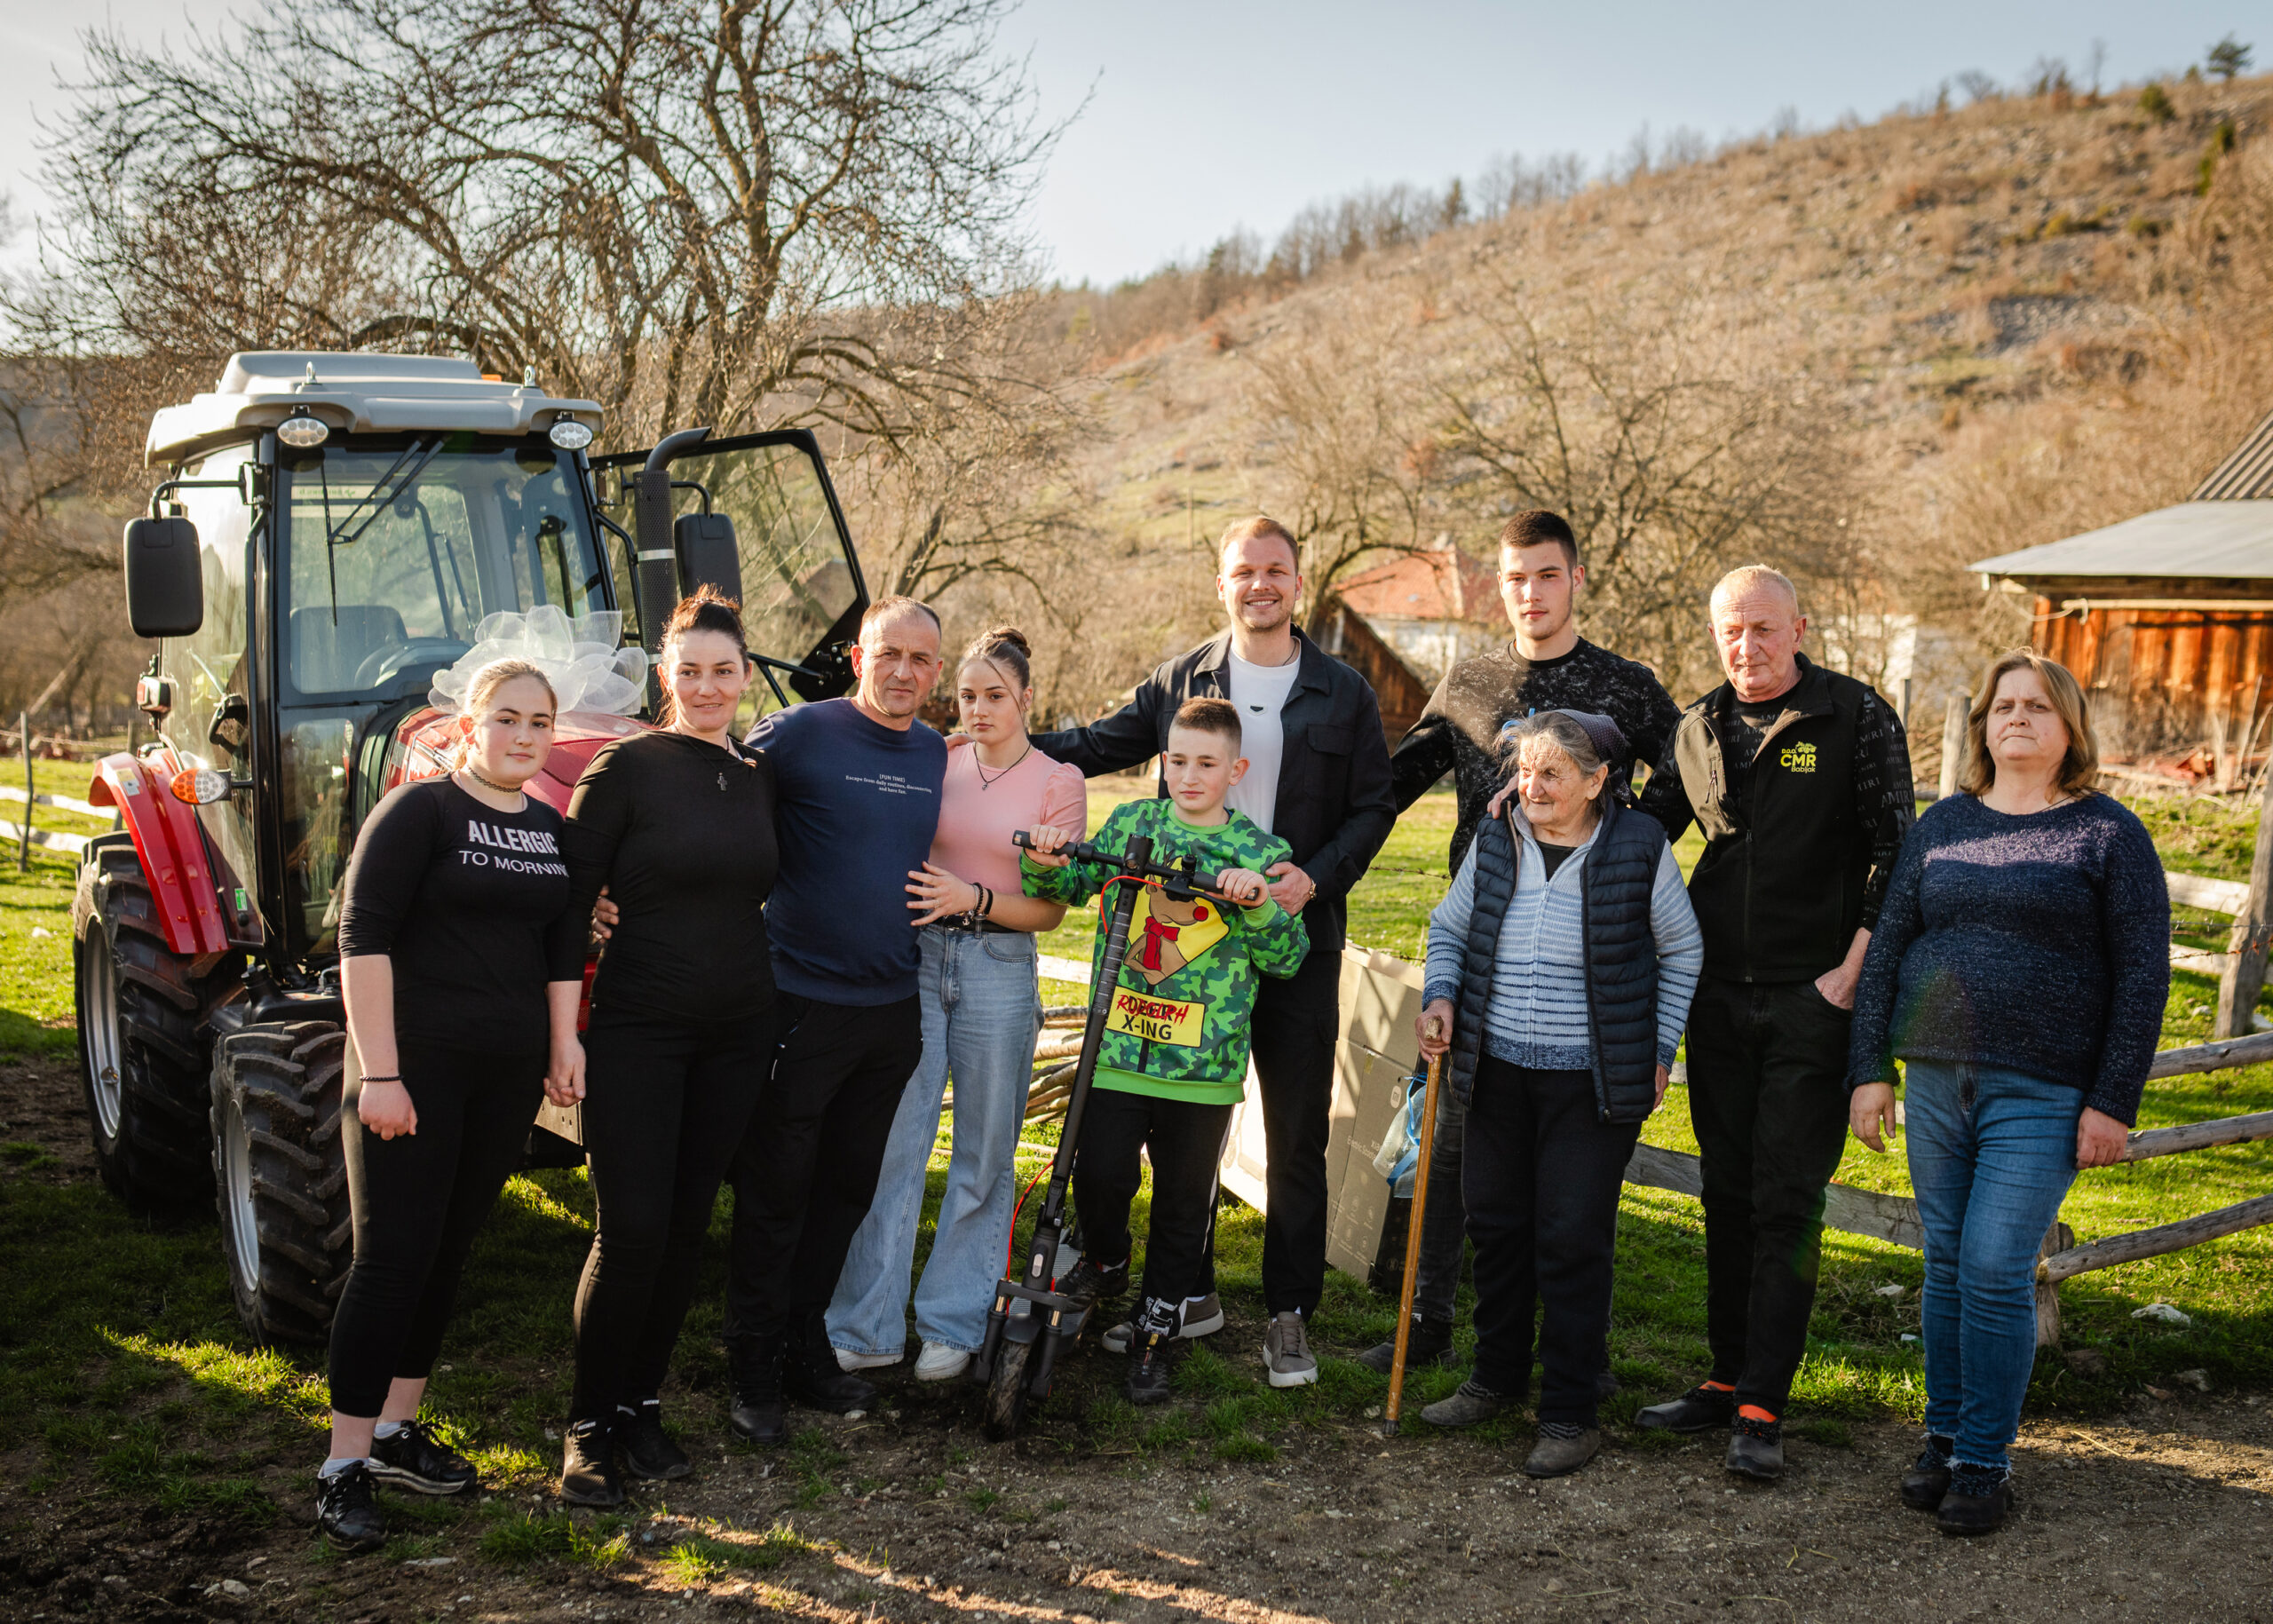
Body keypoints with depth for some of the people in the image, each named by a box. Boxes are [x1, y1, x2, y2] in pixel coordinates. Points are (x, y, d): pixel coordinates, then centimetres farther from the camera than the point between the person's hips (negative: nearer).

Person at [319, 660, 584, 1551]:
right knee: (392, 1257, -6)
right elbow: (364, 939, -14)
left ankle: (397, 1432, 25)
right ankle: (346, 1469, 1)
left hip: (508, 1075, 6)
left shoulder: (553, 831, 11)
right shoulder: (417, 810, -8)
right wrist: (381, 1073, -18)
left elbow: (565, 953, 17)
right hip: (416, 1067, -6)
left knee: (448, 1252, 12)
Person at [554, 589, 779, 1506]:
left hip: (736, 1033, 5)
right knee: (630, 1231, -8)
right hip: (636, 1027, -5)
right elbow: (566, 904, -7)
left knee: (688, 1227, 9)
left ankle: (641, 1407, 22)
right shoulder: (627, 767, -7)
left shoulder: (761, 779, 9)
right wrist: (563, 1031, -11)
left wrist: (777, 1018, 14)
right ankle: (590, 1426, 7)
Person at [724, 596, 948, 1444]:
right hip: (802, 1002, -6)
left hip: (893, 1005, 6)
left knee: (849, 1189, 15)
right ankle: (754, 1373, 14)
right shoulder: (799, 734, -10)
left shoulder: (936, 754, 9)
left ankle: (806, 1347, 29)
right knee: (775, 1193, 2)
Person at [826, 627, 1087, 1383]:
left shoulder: (1058, 782, 2)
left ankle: (952, 1325, 17)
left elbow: (1051, 909, -1)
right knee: (893, 1143, -1)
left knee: (983, 1156, 5)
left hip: (999, 968, -1)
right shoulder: (936, 765, 9)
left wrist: (972, 897, -15)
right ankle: (866, 1326, 6)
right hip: (916, 958, 2)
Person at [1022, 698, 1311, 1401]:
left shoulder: (1261, 853, 2)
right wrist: (1045, 861, -9)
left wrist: (1258, 904, -20)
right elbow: (1068, 886, 12)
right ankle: (1104, 1263, 28)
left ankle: (1156, 1331, 23)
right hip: (1118, 1045, 1)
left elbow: (1288, 958, -2)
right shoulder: (1131, 823, 7)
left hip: (1203, 1060, 0)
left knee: (1184, 1202, 7)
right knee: (1101, 1175, -5)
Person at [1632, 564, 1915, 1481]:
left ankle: (1762, 1410, 0)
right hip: (1718, 996, 5)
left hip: (1814, 999, -4)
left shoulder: (1857, 718, -4)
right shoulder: (1698, 730, 9)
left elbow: (1895, 852, -5)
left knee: (1787, 1203, -4)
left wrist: (1853, 969, -11)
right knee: (1728, 1195, 11)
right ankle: (1728, 1379, 21)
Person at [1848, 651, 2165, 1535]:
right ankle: (1943, 1438, 22)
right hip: (1935, 1080, 4)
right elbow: (1887, 947, 11)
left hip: (2041, 1095, -4)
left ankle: (1985, 1462, 6)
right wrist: (1871, 1069, 4)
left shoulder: (2109, 832, -1)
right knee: (1947, 1265, 10)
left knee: (1996, 1270, -7)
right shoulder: (1943, 824, 10)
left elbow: (2143, 974, -3)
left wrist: (2113, 1101, -8)